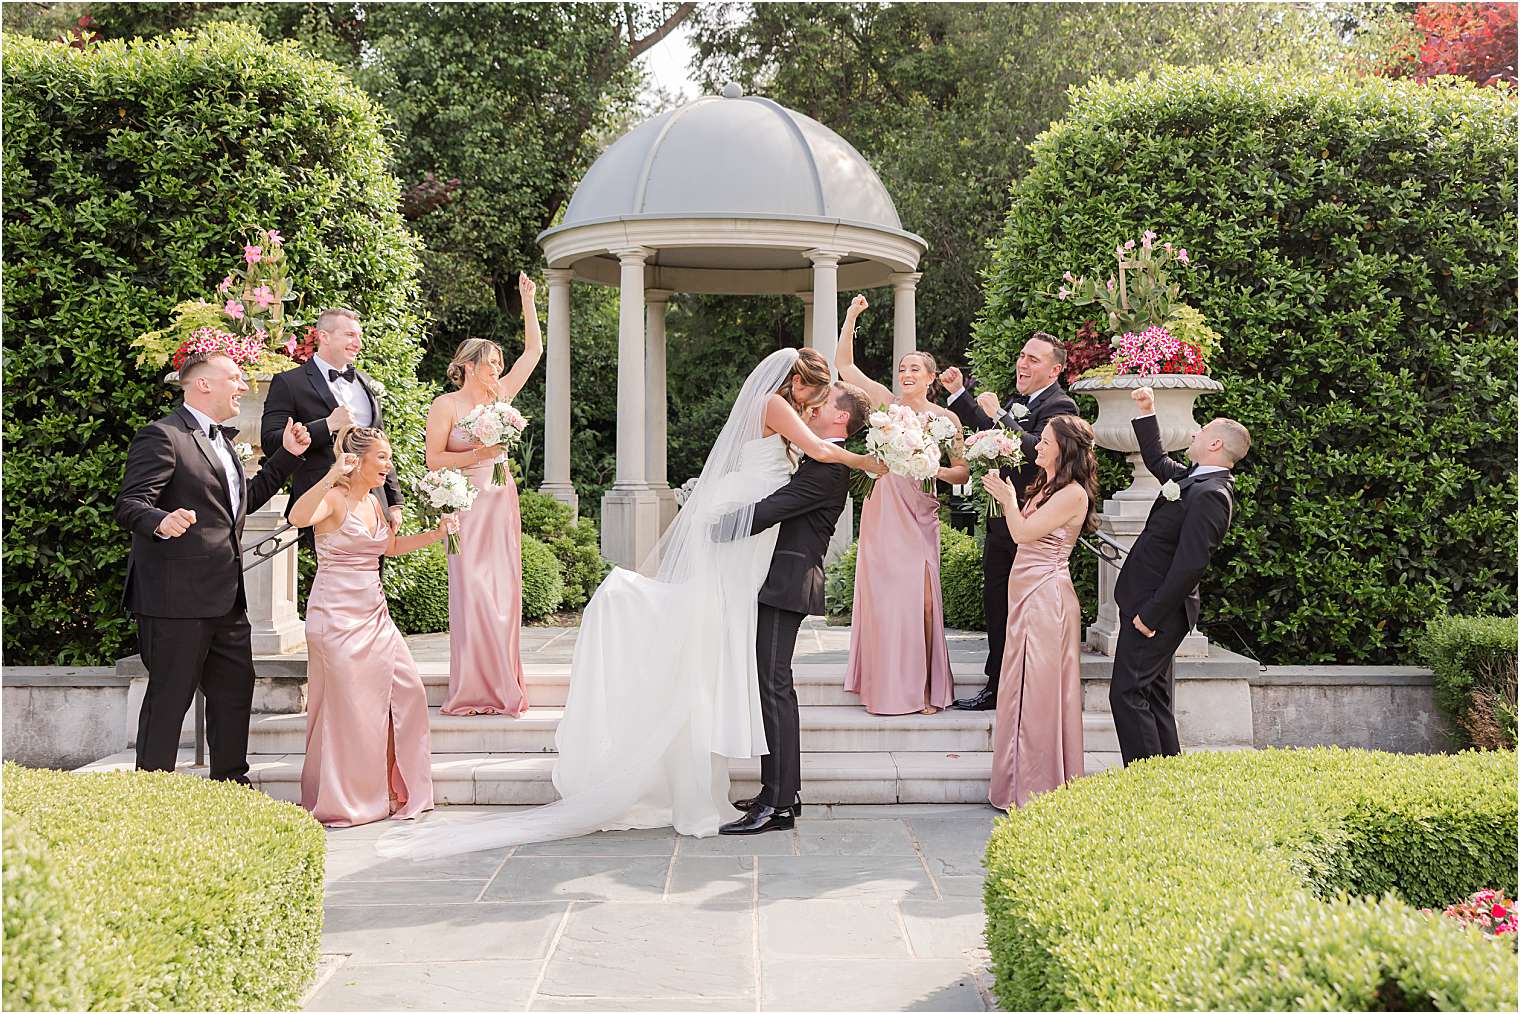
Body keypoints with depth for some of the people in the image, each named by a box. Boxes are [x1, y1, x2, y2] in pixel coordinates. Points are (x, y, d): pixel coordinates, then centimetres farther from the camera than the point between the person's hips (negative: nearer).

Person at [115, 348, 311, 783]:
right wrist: (161, 521, -40)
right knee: (169, 699, -3)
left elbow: (245, 498, 31)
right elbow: (129, 505, -19)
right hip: (177, 597, -9)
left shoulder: (221, 440, 20)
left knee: (235, 691, 15)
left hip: (226, 599, 10)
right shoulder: (162, 436, -10)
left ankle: (231, 784, 27)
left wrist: (287, 454, 24)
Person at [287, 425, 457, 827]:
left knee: (407, 690, 6)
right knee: (350, 708, -3)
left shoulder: (374, 503, 13)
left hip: (374, 614, 8)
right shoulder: (334, 499, -12)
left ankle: (396, 791, 19)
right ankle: (341, 804, 12)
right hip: (338, 616, -8)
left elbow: (392, 547, 28)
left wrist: (436, 534, 16)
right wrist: (331, 476, -40)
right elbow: (298, 517, -33)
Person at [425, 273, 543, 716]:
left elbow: (534, 351, 15)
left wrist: (527, 299, 13)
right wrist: (476, 455, -14)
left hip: (502, 504, 5)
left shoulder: (500, 397, 12)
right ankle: (474, 689, -3)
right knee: (472, 592, -8)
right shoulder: (446, 405, -1)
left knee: (502, 592, 4)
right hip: (468, 506, -5)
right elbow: (434, 460, -5)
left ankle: (503, 685, 9)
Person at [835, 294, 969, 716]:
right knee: (881, 598, 2)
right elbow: (844, 364, 8)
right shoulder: (885, 402, 6)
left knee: (920, 599, -5)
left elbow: (963, 471, 7)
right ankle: (884, 686, 11)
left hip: (920, 516, -1)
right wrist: (851, 317, 0)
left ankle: (924, 688, 5)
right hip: (882, 512, 1)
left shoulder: (945, 418, 4)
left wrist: (936, 470, -12)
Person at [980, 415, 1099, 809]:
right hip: (1027, 596, 9)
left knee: (1038, 690, -3)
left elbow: (1023, 532, -16)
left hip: (1046, 597, -9)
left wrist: (1009, 498, -2)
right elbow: (1023, 532, 13)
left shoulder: (1073, 494, -14)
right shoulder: (1046, 486, 16)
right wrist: (1006, 496, 11)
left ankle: (1038, 789, 6)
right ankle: (1024, 784, 21)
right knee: (1026, 689, 13)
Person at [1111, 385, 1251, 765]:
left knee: (1127, 694, -9)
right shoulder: (1195, 478, 10)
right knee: (1154, 697, 15)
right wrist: (1146, 412, 25)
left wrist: (1150, 614, -22)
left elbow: (1190, 564, -25)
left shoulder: (1210, 495, -20)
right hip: (1151, 605, 10)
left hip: (1155, 609, -10)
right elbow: (1157, 461, 31)